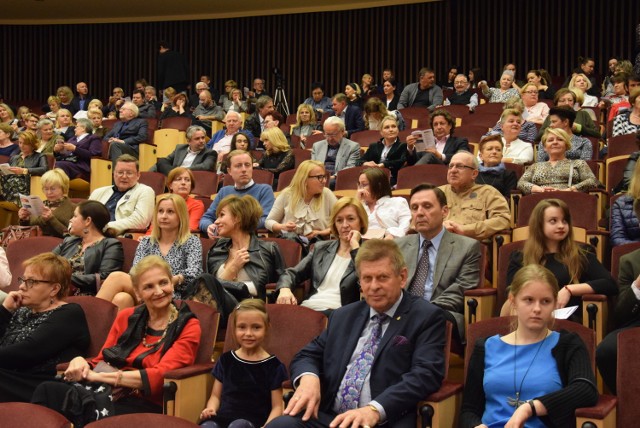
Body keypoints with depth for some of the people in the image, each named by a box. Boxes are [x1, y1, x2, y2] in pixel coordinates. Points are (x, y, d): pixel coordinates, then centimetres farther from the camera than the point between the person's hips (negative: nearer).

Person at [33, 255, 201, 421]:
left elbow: (160, 376, -11)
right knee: (48, 390, -28)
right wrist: (81, 363, -8)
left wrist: (97, 376, -16)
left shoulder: (188, 327, 2)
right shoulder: (126, 317, 18)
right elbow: (102, 361, 18)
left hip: (146, 404, -5)